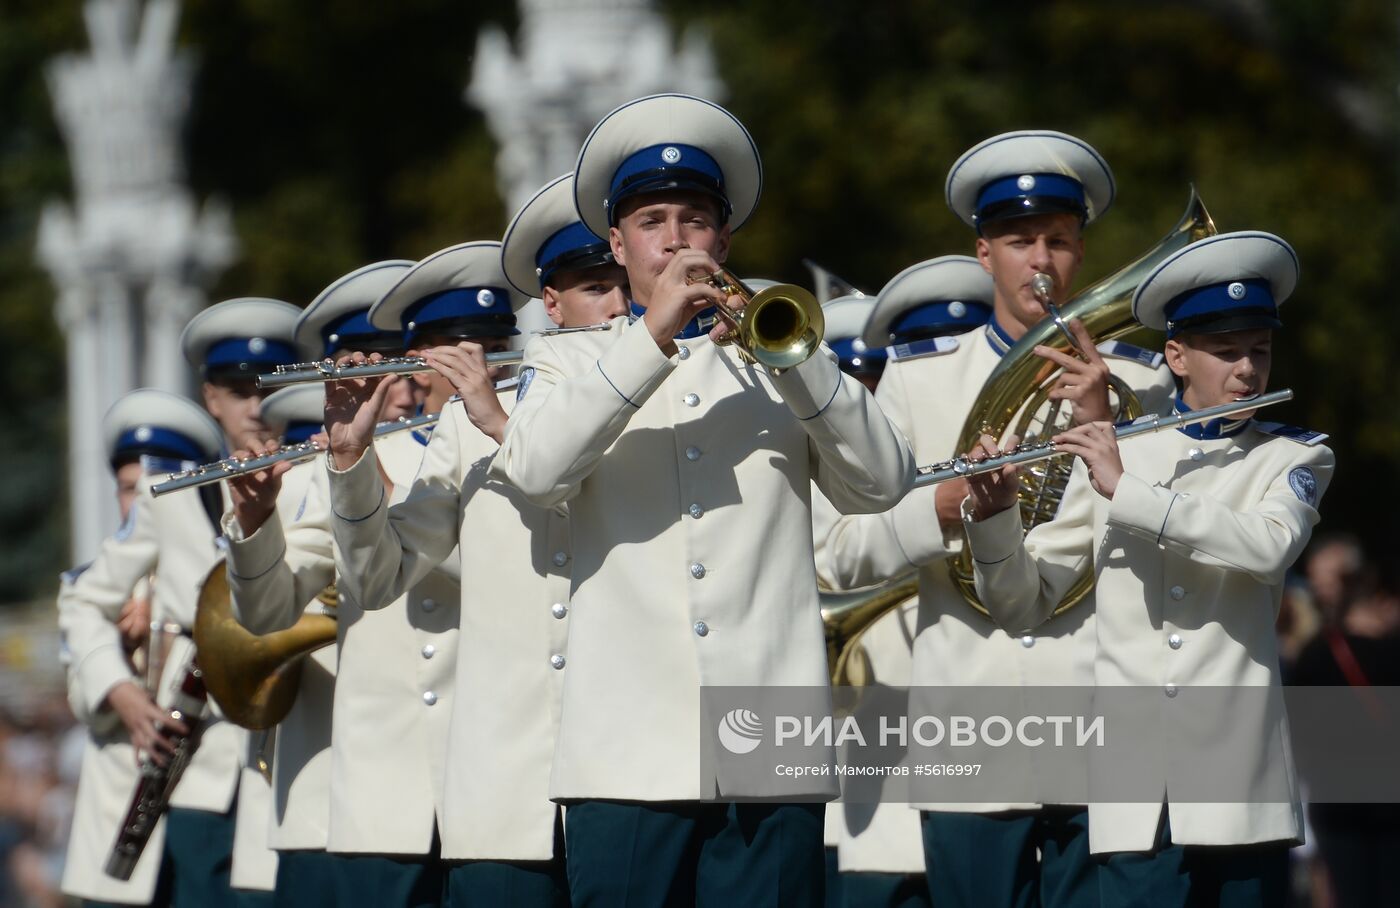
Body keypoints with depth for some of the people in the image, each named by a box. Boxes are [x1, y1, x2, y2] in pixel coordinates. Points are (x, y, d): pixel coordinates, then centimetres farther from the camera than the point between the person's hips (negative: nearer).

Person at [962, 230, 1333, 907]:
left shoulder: (1295, 458, 8)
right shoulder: (1111, 456, 11)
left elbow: (1270, 545, -15)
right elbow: (1023, 603, 13)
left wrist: (1126, 491, -17)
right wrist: (993, 516, -6)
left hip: (1240, 776, 0)